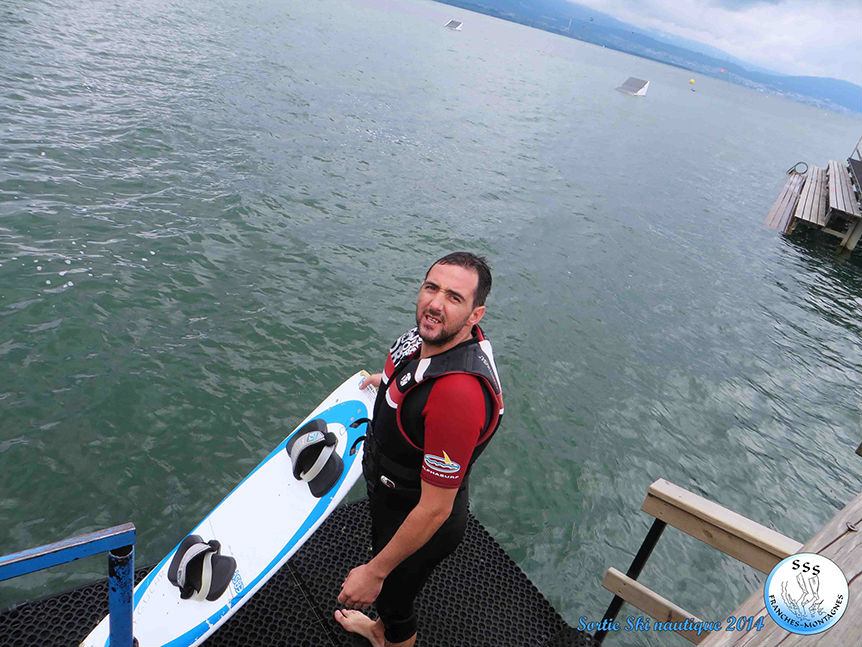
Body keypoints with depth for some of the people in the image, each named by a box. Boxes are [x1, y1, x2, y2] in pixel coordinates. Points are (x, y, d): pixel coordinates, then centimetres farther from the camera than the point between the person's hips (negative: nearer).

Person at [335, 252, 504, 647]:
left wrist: (375, 573, -21)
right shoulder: (436, 334, -15)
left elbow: (434, 510, -33)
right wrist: (389, 380, 32)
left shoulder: (459, 392, -43)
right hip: (387, 494, 9)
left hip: (421, 523, -9)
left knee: (393, 595, 20)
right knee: (381, 551, 35)